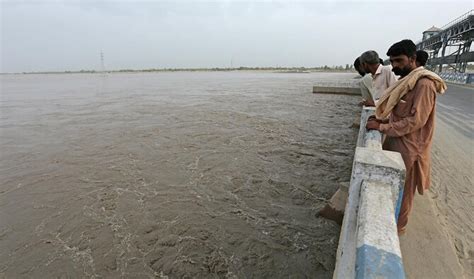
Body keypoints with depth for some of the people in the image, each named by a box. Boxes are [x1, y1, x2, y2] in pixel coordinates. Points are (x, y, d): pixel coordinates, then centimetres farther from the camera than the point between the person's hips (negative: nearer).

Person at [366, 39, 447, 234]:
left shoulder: (423, 83, -18)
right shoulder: (406, 82, 11)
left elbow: (416, 120, -23)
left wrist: (382, 127, -21)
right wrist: (382, 119, 2)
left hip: (408, 146, -8)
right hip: (396, 141, 8)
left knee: (401, 189, 7)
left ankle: (398, 226, 25)